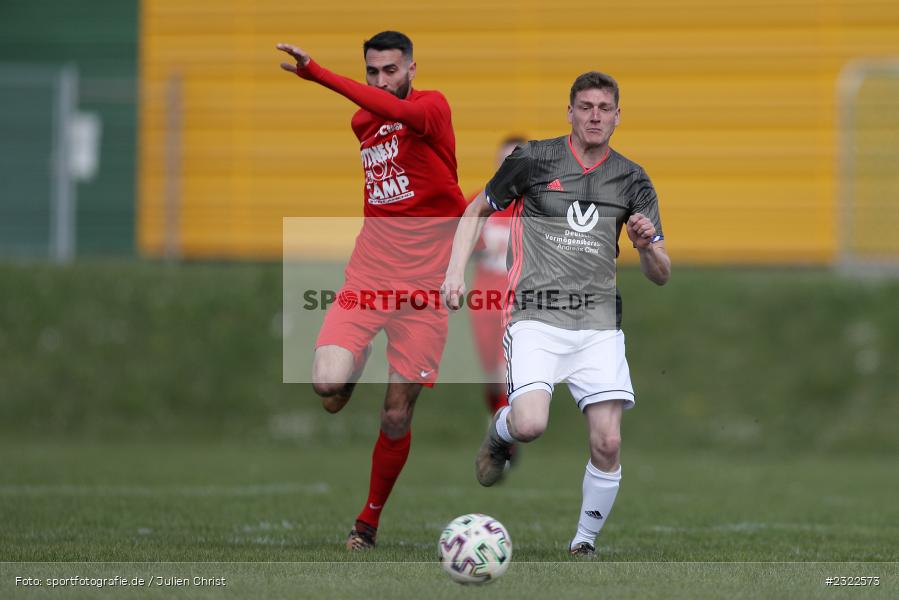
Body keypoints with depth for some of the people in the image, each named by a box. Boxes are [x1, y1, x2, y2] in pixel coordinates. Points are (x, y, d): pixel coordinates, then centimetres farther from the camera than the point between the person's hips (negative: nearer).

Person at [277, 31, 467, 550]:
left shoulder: (432, 107, -9)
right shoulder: (362, 122, 10)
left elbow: (398, 112, -32)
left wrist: (317, 73, -40)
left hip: (425, 287, -4)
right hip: (368, 278, 4)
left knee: (397, 417, 0)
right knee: (328, 388, -20)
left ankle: (369, 522, 20)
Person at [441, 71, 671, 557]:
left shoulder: (632, 180, 9)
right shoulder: (532, 160, 2)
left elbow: (660, 276, 10)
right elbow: (476, 212, 16)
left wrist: (647, 245, -12)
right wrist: (456, 270, 3)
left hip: (599, 321, 3)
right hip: (536, 314, -2)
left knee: (607, 443, -9)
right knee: (531, 424, -24)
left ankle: (584, 544, 11)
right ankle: (499, 433, 14)